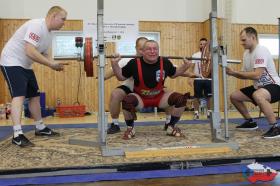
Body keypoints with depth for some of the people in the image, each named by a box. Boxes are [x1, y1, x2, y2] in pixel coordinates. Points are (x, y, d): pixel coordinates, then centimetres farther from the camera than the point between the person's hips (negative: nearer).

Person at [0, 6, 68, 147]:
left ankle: (40, 128, 23)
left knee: (35, 95, 12)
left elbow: (42, 55, 14)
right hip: (12, 62, -10)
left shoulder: (48, 33, 8)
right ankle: (17, 135, -21)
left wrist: (54, 64, -5)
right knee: (19, 96, -19)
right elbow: (30, 52, -32)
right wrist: (51, 64, -26)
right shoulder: (37, 25, -22)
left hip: (25, 65, 10)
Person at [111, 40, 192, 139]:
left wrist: (185, 66, -3)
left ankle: (171, 127, 6)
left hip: (159, 97, 3)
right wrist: (114, 64, -18)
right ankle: (130, 128, -4)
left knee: (180, 99, -19)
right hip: (140, 98, -2)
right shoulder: (134, 63, -17)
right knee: (127, 101, -35)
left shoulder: (165, 63, -11)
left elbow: (173, 74, 10)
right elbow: (121, 77, -3)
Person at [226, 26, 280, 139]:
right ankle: (250, 122, 22)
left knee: (257, 95, -41)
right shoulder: (246, 53, 8)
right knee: (234, 96, 8)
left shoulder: (261, 51, -20)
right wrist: (232, 73, -6)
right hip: (259, 87, 10)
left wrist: (235, 72, -24)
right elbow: (246, 75, 12)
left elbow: (256, 75, -30)